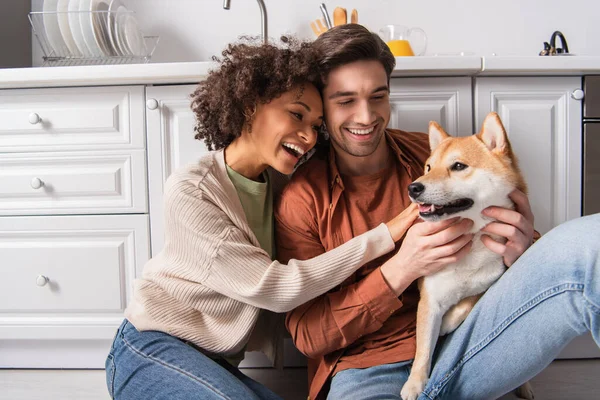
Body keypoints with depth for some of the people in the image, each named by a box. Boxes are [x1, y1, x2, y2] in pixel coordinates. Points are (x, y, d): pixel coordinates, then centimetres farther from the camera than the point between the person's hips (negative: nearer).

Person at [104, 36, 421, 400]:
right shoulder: (190, 191, -20)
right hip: (152, 352, -6)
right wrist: (385, 236, -25)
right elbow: (273, 288, -25)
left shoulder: (278, 180, 0)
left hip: (216, 365, 7)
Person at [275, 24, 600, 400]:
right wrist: (401, 270, -19)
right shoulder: (301, 197, -3)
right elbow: (307, 334, -5)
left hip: (461, 347, 2)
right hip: (367, 370, -1)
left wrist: (519, 250, -15)